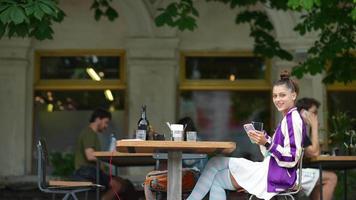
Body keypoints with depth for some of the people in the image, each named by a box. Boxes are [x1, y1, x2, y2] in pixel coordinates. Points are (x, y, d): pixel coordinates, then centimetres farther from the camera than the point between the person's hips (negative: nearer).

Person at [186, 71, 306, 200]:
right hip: (271, 171, 10)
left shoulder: (293, 119, -12)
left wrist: (266, 143, -26)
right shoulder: (287, 119, 19)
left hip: (276, 176, -10)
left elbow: (292, 158, -20)